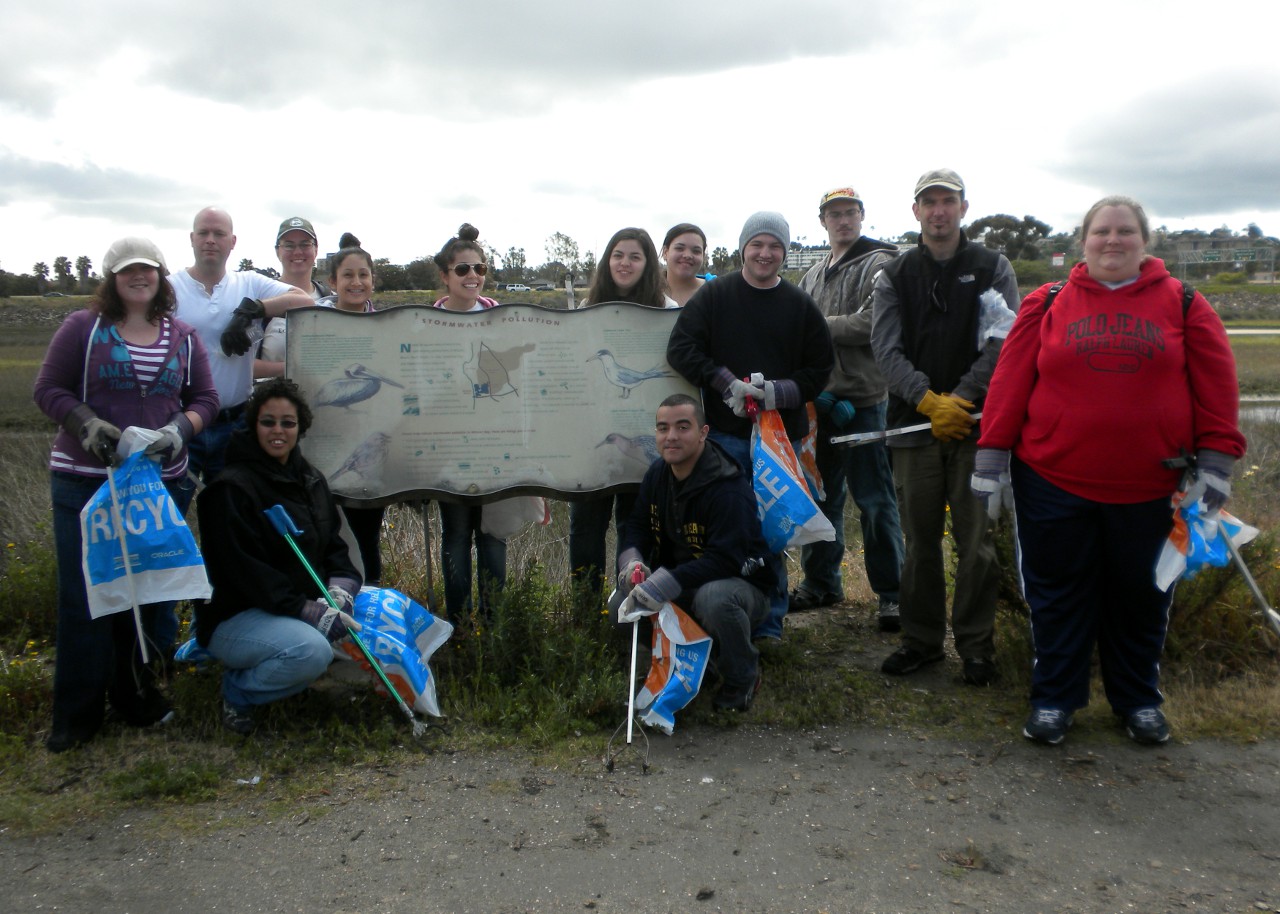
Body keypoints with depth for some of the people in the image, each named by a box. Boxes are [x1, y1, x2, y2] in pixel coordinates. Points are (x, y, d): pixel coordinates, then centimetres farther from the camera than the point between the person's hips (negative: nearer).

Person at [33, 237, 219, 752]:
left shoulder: (183, 338, 10)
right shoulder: (82, 328, 1)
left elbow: (205, 398, 9)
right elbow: (48, 389, 0)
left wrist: (180, 429, -11)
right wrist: (87, 425, -17)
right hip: (84, 482, -2)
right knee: (84, 593, -1)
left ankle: (136, 696, 25)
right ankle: (76, 715, 10)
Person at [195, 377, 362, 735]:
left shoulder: (310, 479, 9)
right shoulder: (232, 488, -15)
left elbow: (333, 544, 10)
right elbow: (244, 571, -22)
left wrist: (340, 589, -12)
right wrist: (309, 612, -27)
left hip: (305, 602, 8)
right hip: (234, 616, -8)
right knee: (312, 651, -35)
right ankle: (237, 691, -2)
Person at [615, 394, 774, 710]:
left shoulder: (729, 488, -26)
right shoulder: (658, 473, 0)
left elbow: (724, 557, -33)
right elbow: (637, 526, 8)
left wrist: (666, 584, -41)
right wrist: (632, 561, -16)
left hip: (741, 585, -7)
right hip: (678, 583, 8)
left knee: (713, 598, -41)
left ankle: (743, 678, -10)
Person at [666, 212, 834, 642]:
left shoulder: (801, 306, 7)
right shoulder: (713, 295, 2)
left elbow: (819, 369, 6)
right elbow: (680, 348, -7)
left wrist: (779, 392, -13)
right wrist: (727, 384, -17)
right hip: (725, 434, -1)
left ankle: (769, 624, 21)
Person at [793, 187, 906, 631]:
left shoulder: (879, 264, -4)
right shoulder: (814, 274, 18)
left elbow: (871, 324, -17)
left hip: (862, 399, -7)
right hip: (819, 399, 7)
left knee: (874, 499, -1)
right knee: (822, 494, 14)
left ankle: (891, 591, 10)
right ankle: (821, 582, 27)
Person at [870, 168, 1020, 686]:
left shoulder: (992, 268, 7)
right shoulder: (895, 276, 10)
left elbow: (1004, 343, -3)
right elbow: (886, 348, -1)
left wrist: (960, 399, -14)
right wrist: (929, 401, -13)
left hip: (976, 424, -1)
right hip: (913, 425, 1)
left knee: (975, 542, 1)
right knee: (920, 541, 8)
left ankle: (976, 646, 15)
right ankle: (921, 640, 21)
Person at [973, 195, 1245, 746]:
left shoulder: (1184, 305, 5)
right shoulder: (1046, 305, 2)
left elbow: (1215, 386, 4)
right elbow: (1010, 381, -1)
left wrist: (1215, 461, -2)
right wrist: (991, 457, -5)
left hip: (1149, 487, 1)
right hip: (1053, 479, -1)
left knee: (1141, 597, 14)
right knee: (1058, 595, 9)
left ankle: (1139, 701, 32)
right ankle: (1053, 700, 23)